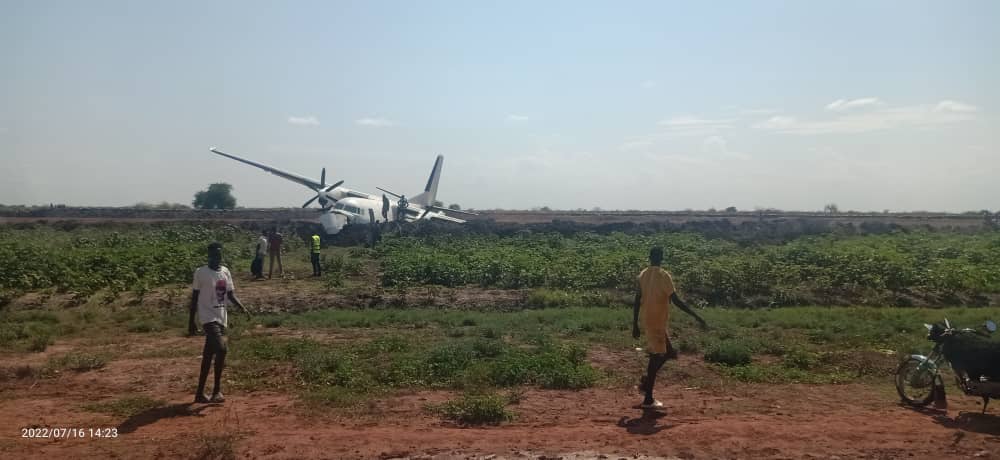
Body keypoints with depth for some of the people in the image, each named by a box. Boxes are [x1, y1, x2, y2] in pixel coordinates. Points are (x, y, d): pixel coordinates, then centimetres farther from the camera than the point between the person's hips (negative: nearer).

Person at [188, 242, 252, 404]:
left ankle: (200, 393, 19)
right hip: (208, 317, -6)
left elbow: (230, 294, 12)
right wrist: (191, 322, -5)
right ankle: (217, 390, -10)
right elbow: (194, 298, -5)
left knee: (209, 354, 11)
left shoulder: (225, 272, 8)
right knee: (221, 349, -21)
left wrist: (243, 307, -5)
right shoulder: (201, 273, -8)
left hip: (221, 318, 6)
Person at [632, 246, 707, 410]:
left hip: (648, 321, 8)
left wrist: (635, 324, 13)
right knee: (656, 357, -2)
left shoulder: (643, 275, 7)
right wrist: (696, 316, -16)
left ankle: (645, 382, 16)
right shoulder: (663, 275, -14)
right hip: (657, 322, -8)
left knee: (667, 352, 20)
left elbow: (637, 301, 8)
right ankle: (648, 400, 1)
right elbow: (676, 300, -19)